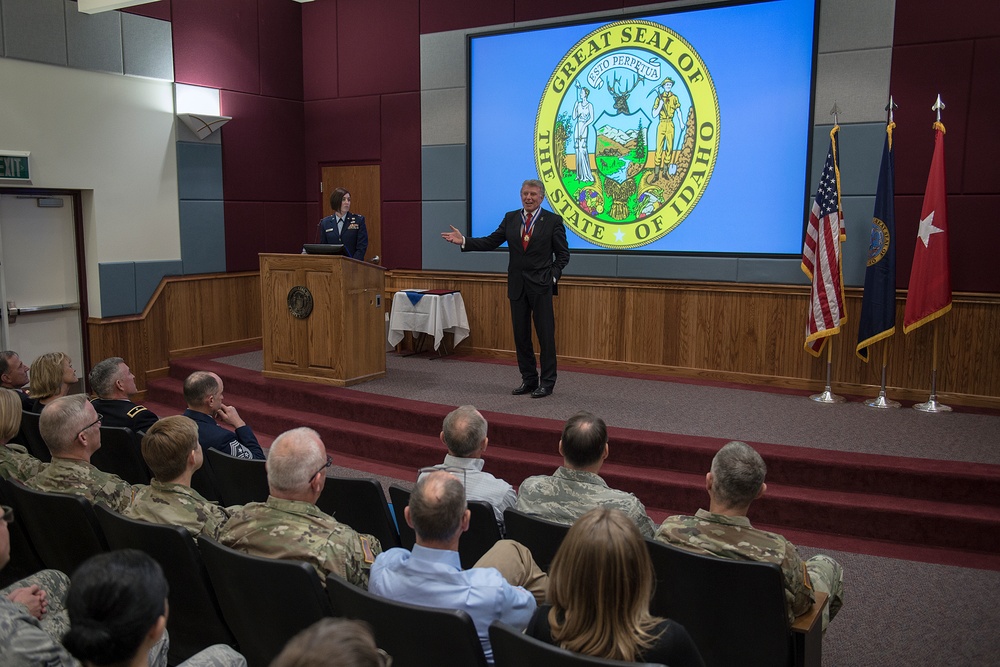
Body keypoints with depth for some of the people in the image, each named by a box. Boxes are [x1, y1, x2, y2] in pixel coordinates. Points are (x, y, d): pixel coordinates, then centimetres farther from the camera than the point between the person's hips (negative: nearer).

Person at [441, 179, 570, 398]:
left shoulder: (553, 220, -2)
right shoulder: (511, 218, 8)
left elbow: (563, 254, 2)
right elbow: (491, 242, 5)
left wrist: (553, 275, -10)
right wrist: (463, 241, -5)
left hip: (541, 285, -4)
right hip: (517, 285, 4)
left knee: (546, 334, 0)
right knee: (521, 335, 9)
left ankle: (547, 382, 10)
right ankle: (529, 380, 20)